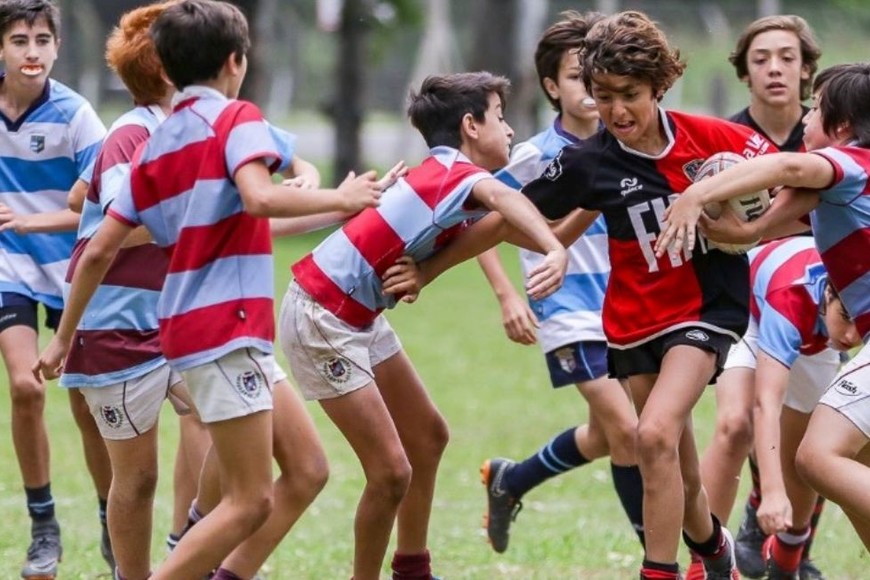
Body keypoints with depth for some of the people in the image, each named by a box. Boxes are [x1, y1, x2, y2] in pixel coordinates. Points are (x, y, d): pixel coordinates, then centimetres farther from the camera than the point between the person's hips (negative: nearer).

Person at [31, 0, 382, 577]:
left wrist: (64, 337, 20)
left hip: (192, 328, 9)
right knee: (249, 501, -10)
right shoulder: (235, 118, -6)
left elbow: (99, 250, 13)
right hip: (227, 329, -9)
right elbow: (259, 197, -26)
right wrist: (338, 198, -13)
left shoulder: (155, 144, 15)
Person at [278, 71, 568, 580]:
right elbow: (501, 197, -43)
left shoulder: (442, 175, 8)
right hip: (323, 319, -11)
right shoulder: (455, 172, -20)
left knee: (428, 436, 19)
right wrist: (557, 251, -58)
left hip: (358, 317, 11)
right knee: (392, 471, -12)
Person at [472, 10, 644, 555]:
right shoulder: (536, 157, -10)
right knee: (626, 429, -15)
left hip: (622, 310, 6)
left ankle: (509, 480, 38)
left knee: (604, 436, 14)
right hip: (569, 313, -6)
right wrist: (507, 295, -12)